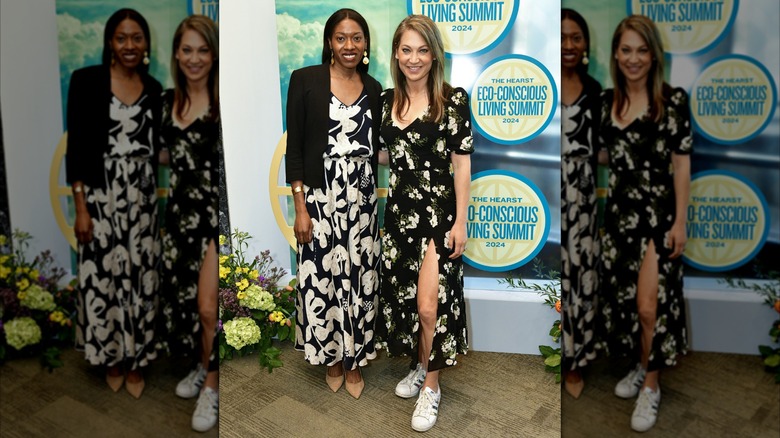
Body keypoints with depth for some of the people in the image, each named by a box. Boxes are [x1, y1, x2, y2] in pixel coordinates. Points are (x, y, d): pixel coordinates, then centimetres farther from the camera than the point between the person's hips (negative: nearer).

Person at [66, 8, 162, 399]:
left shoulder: (154, 89, 6)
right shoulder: (86, 80, -5)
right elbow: (76, 147, -8)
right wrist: (80, 208, -11)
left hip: (142, 196, 3)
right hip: (101, 194, -3)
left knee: (140, 275, 7)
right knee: (104, 275, 4)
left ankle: (137, 360, 21)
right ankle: (113, 359, 23)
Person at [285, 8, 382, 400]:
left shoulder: (373, 88, 7)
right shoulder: (305, 80, -4)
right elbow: (294, 147, -6)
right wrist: (300, 208, -10)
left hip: (361, 199, 3)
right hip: (320, 196, -3)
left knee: (359, 276, 7)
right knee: (323, 277, 4)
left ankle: (355, 359, 24)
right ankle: (332, 357, 25)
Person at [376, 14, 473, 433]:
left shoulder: (453, 99, -8)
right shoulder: (387, 100, 7)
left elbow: (462, 163, -9)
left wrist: (460, 222, -11)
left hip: (438, 212, -5)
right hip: (399, 209, 5)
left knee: (429, 304, -7)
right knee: (403, 296, 12)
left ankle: (431, 387, 12)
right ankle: (420, 366, 34)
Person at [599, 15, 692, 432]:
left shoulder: (673, 99, -9)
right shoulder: (606, 100, 5)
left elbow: (682, 163, -8)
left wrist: (680, 221, -11)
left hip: (658, 213, -5)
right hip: (619, 211, 5)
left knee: (649, 303, -5)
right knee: (624, 297, 12)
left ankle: (651, 385, 13)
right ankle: (640, 366, 33)